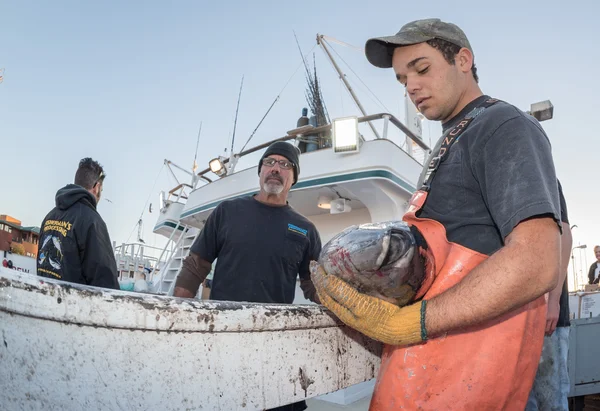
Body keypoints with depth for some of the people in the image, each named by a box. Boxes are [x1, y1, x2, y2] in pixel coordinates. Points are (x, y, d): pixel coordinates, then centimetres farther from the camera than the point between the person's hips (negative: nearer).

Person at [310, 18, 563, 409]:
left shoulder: (505, 126, -8)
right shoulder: (454, 142, 21)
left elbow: (536, 263, -23)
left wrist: (406, 323, -24)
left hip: (466, 354, -9)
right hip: (435, 351, 9)